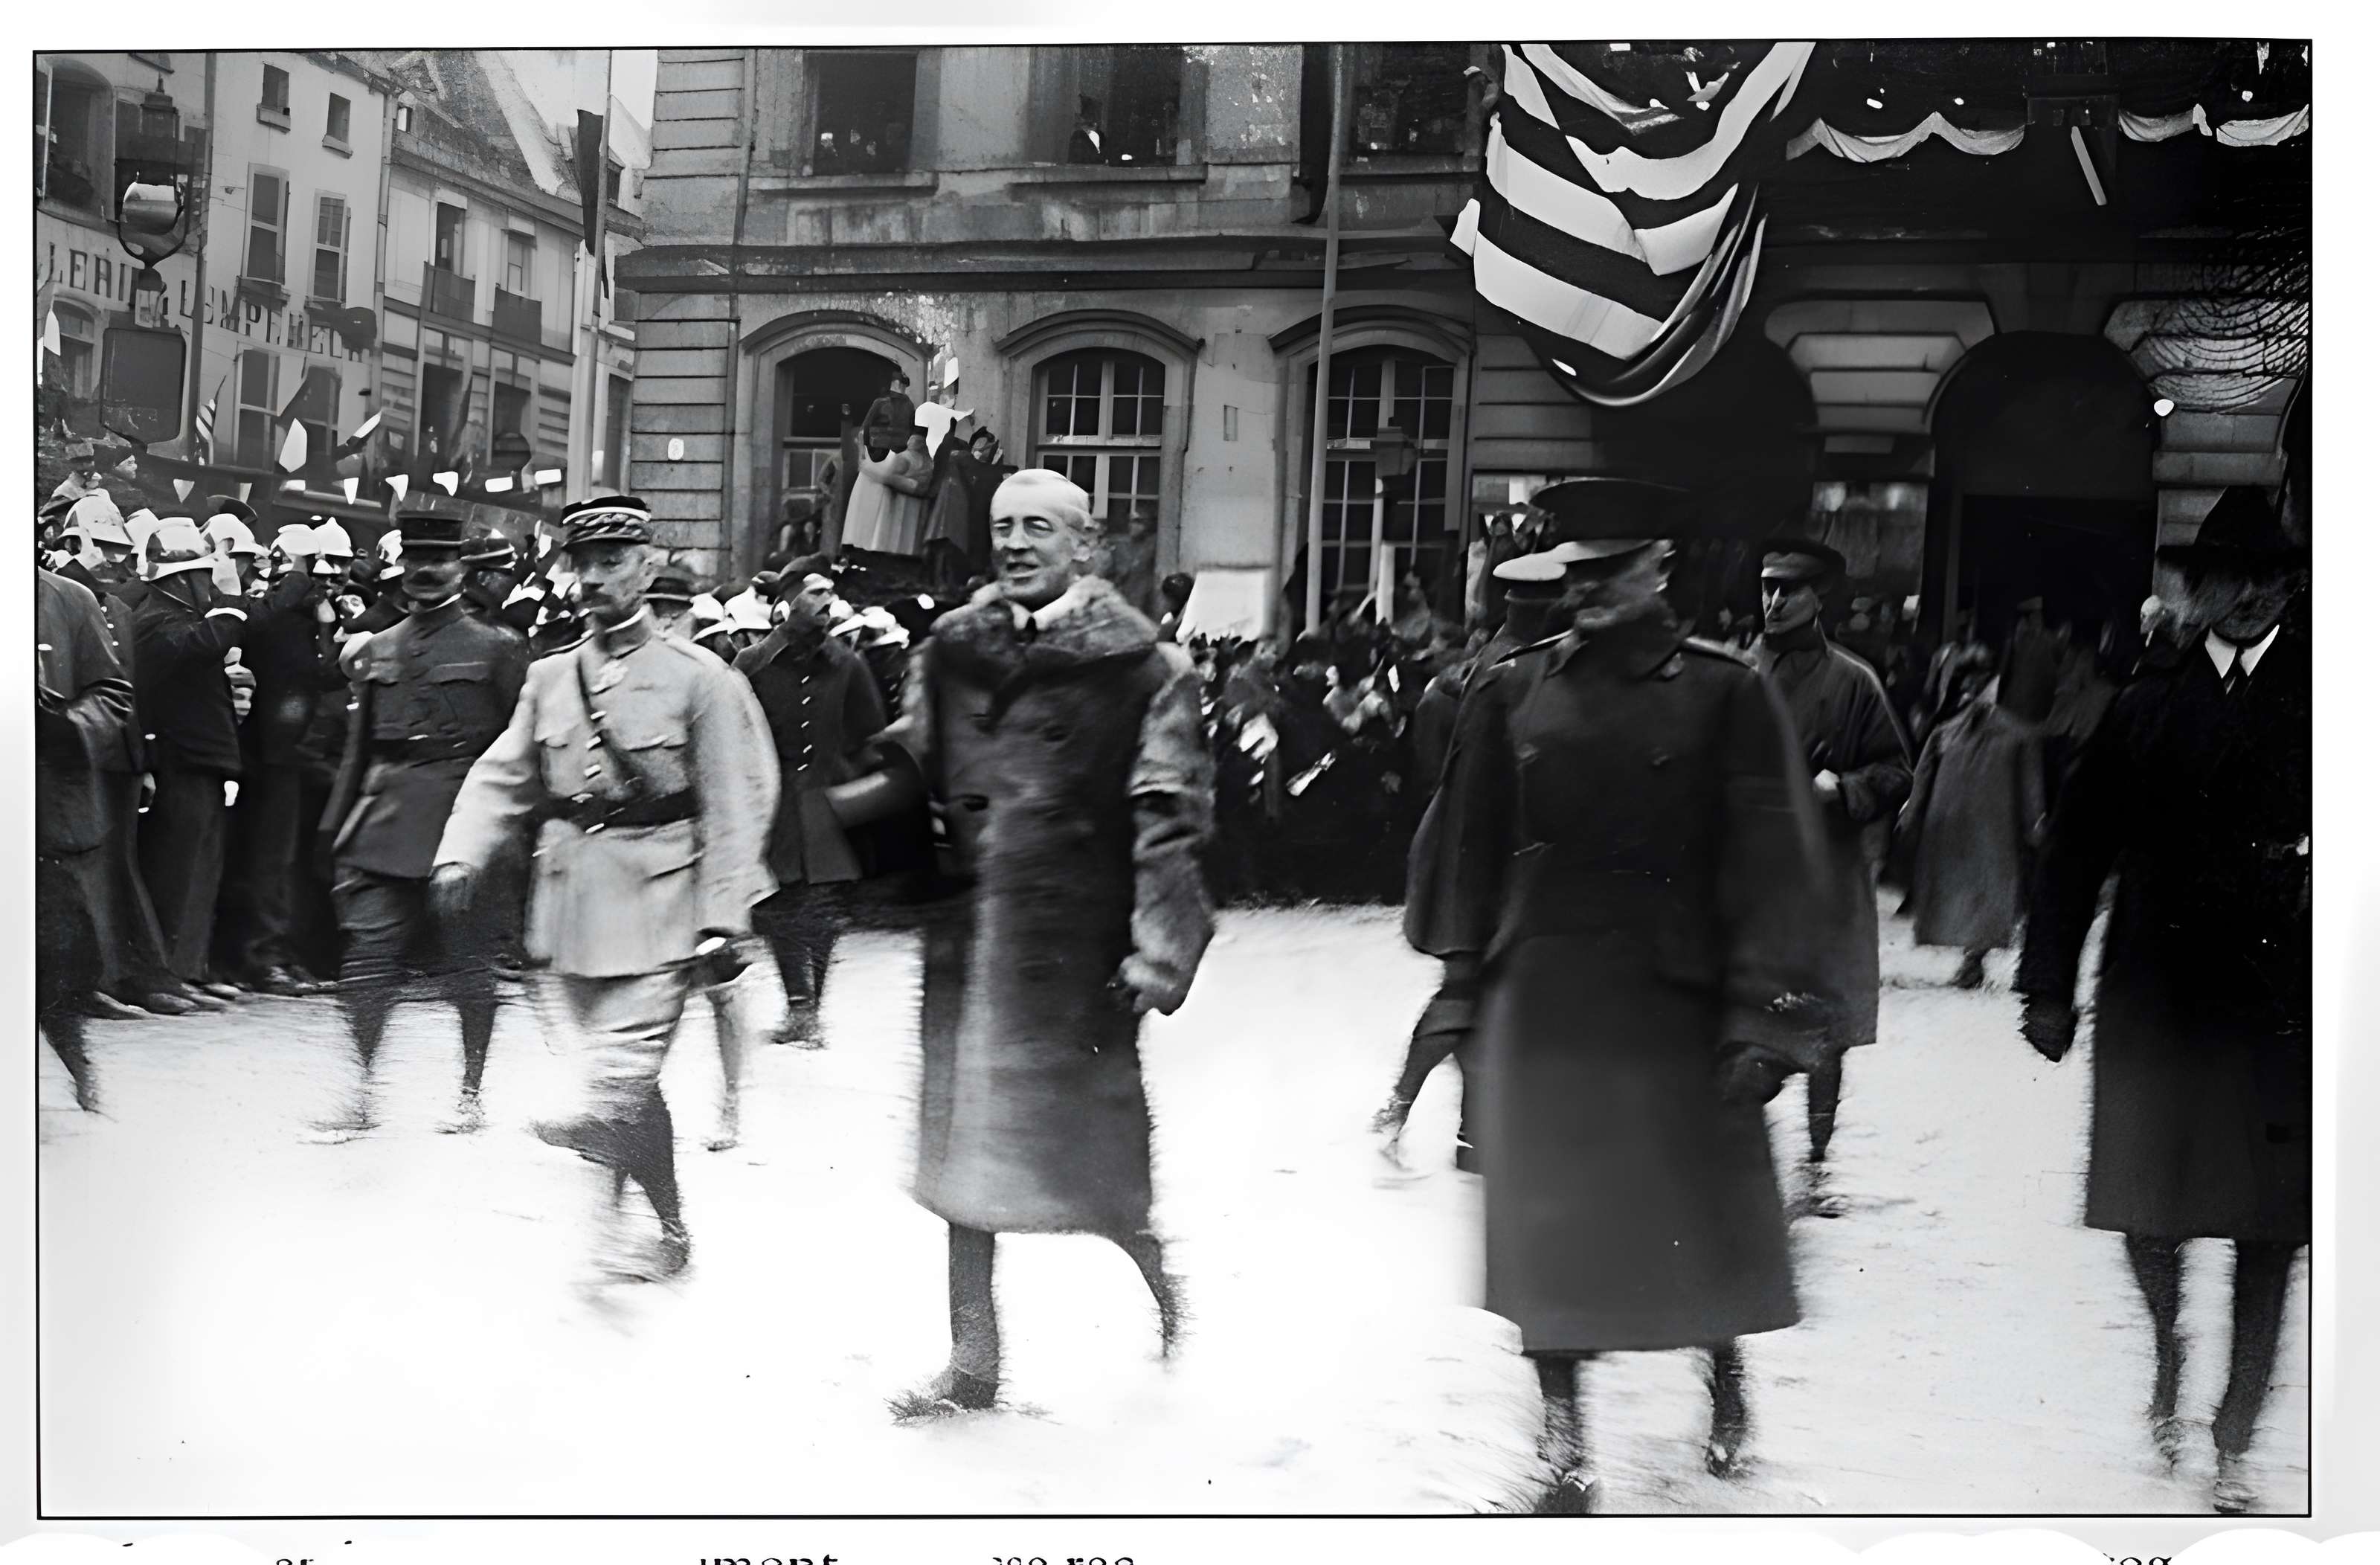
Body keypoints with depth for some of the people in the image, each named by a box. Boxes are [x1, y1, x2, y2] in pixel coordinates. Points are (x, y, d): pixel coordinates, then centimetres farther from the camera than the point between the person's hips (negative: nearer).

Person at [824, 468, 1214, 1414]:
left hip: (1078, 944, -4)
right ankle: (971, 1362, 22)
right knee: (962, 1147, 9)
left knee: (1088, 1151, 2)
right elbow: (911, 775, 13)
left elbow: (1168, 819, -9)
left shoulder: (1139, 664, -5)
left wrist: (1159, 945, -18)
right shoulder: (954, 648, 8)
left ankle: (1168, 1294, 32)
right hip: (970, 931, 4)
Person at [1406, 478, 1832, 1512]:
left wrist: (1765, 1017, -12)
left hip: (1672, 1001, -2)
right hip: (1539, 1002, 2)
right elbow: (1463, 845, 9)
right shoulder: (1515, 692, 4)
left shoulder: (1725, 695, -4)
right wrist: (1456, 975, 9)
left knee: (1696, 1219, 10)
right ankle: (1565, 1441, 20)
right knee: (1547, 1222, 6)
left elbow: (1770, 864, -7)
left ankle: (1725, 1375, 41)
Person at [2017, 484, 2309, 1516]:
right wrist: (2048, 985, 3)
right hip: (2154, 996, 1)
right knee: (2147, 1212, 9)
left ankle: (2234, 1435, 18)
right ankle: (2168, 1350, 39)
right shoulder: (2147, 706, 6)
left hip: (2279, 1005, -1)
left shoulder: (2316, 698, 1)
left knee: (2266, 1231, 5)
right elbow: (2075, 847, 6)